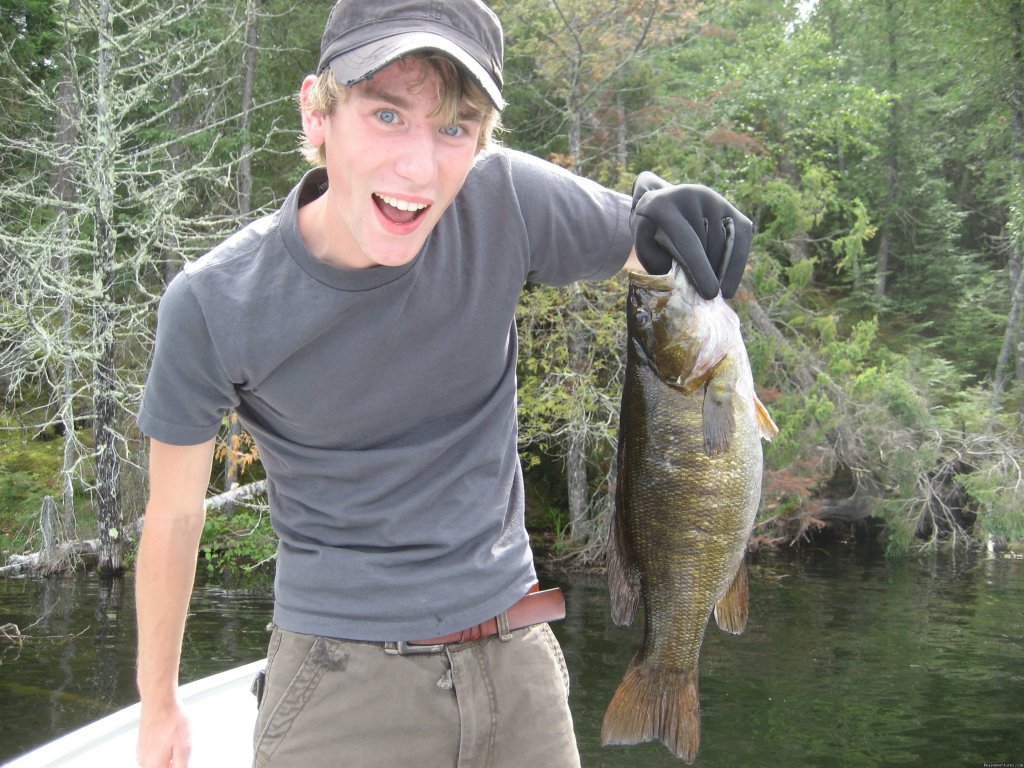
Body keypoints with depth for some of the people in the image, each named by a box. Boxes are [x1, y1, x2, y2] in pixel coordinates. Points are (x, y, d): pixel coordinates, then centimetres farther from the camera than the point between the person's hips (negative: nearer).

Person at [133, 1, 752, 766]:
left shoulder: (505, 200, -13)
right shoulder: (214, 304, -17)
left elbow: (647, 247, 3)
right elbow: (174, 515, -3)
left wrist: (667, 217, -23)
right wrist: (159, 702, 9)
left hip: (515, 655, 3)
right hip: (342, 672, -2)